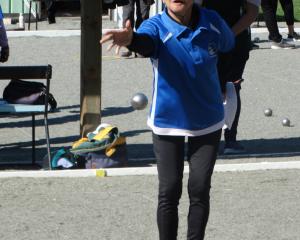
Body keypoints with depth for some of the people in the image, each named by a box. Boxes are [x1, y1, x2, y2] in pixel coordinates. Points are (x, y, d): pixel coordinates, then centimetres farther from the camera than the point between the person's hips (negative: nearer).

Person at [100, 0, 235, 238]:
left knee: (200, 190, 4)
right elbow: (145, 41, -43)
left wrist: (222, 87, 24)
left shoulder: (212, 23, -10)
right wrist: (130, 39, -68)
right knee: (169, 192, 1)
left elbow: (229, 46, 12)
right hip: (167, 122, -2)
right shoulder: (156, 27, -19)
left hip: (208, 122, 2)